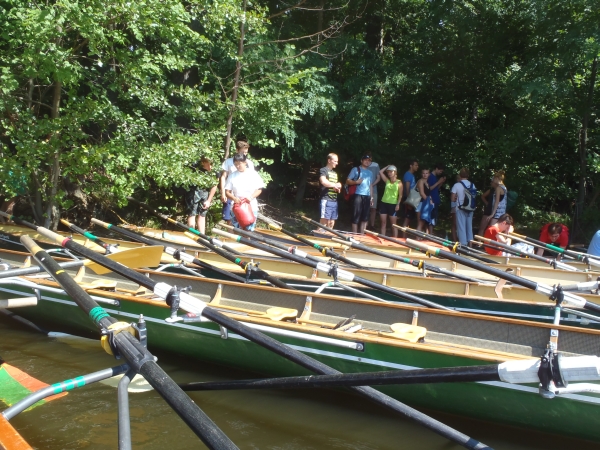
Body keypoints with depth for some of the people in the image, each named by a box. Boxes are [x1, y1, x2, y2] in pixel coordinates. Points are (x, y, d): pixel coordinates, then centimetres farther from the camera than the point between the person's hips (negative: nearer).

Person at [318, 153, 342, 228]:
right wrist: (335, 185, -7)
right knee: (324, 221, -13)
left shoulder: (335, 173, 22)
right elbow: (323, 182, -20)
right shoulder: (323, 170, -3)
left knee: (332, 222, 8)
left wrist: (338, 187, 2)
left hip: (334, 200, 8)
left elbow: (338, 185, 27)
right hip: (326, 199, -8)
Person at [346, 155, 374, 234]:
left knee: (365, 217, 4)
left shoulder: (370, 173, 20)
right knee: (356, 216, -6)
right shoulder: (355, 169, 4)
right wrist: (356, 182, -17)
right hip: (358, 195, -5)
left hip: (367, 196, 5)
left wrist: (371, 197, 15)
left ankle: (362, 235, 9)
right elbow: (347, 181, 0)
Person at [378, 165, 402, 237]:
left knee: (393, 224, 1)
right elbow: (380, 172, 6)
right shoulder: (387, 181, 7)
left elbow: (400, 195, -4)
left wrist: (398, 204, -13)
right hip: (384, 203, 4)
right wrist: (387, 167, 8)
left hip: (393, 204, -4)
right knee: (383, 223, 6)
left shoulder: (399, 183, -3)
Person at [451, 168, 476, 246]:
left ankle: (463, 244, 0)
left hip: (461, 208, -4)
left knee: (461, 227, 1)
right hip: (470, 208, 4)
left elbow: (452, 198, -8)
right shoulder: (472, 185, 1)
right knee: (469, 227, 14)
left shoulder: (457, 185, -10)